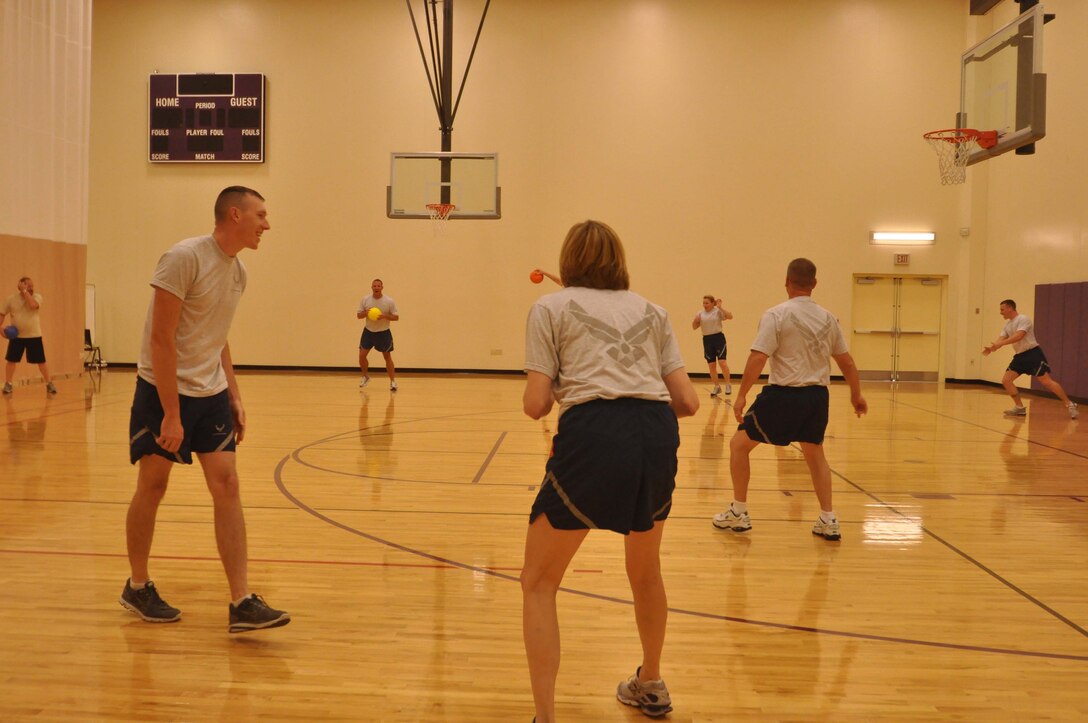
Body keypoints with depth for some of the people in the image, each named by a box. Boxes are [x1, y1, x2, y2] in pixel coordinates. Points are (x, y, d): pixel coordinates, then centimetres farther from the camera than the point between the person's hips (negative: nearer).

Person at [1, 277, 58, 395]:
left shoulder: (37, 296, -5)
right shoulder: (11, 299, -2)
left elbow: (33, 305, -27)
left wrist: (25, 291, -21)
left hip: (34, 335, -1)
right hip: (16, 336, 1)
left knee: (41, 361, 0)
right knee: (11, 360, 2)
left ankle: (49, 384, 11)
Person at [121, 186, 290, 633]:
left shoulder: (238, 271, 7)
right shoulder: (184, 258, -17)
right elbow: (161, 338, -20)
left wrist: (234, 397, 11)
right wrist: (171, 414, -22)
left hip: (210, 394, 7)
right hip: (162, 390, -6)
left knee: (226, 486, -3)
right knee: (152, 486, 6)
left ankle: (241, 603, -3)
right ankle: (137, 587, 26)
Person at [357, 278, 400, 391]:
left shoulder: (389, 301, -11)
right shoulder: (365, 299, -4)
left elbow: (396, 317, -8)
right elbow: (358, 315, 2)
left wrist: (385, 316, -26)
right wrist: (365, 313, -21)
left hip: (383, 332, -2)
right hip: (368, 331, 2)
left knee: (387, 357, 3)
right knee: (362, 355, -1)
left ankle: (393, 381, 13)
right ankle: (366, 376, 23)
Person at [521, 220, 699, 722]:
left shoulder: (550, 308, 12)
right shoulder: (650, 311, 23)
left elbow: (535, 404, 3)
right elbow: (687, 402, 14)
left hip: (592, 435, -4)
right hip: (658, 436, 4)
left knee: (538, 584, 12)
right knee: (645, 569, 30)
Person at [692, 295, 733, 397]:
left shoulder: (718, 311, -3)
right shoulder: (700, 314, 8)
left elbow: (730, 316, -16)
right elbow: (694, 327, 10)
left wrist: (720, 308, -23)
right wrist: (695, 320, -10)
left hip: (718, 337, -4)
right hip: (707, 339, 4)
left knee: (722, 362, -13)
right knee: (711, 365, 5)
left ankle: (728, 385, -1)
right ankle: (716, 387, 16)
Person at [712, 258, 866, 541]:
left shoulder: (776, 315, -9)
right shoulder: (827, 318, 7)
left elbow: (758, 358, -17)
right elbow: (846, 361, 14)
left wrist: (742, 394, -12)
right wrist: (856, 395, 27)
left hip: (783, 395, -5)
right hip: (817, 395, 5)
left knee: (739, 444, 12)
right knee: (815, 453, 24)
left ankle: (738, 513, 15)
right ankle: (828, 520, 19)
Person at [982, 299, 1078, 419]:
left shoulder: (1023, 319, -14)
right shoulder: (1008, 324, 13)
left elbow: (1019, 336, -27)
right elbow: (1001, 339, 5)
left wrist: (1000, 344, -33)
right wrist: (991, 347, -17)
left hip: (1033, 354, -8)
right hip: (1020, 356, 8)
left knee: (1046, 381, -13)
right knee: (1006, 380, -2)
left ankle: (1069, 405, -3)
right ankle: (1020, 407, 6)